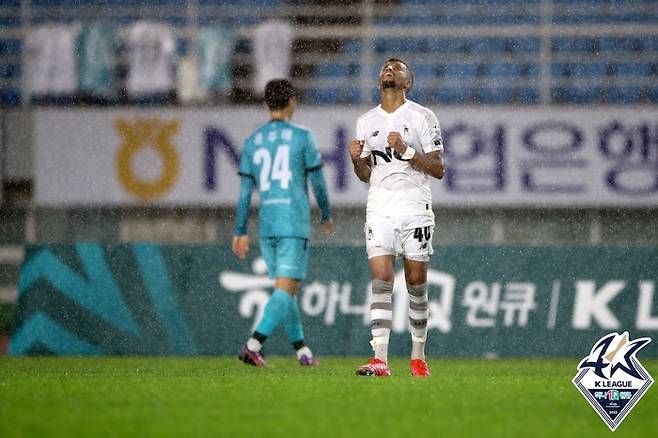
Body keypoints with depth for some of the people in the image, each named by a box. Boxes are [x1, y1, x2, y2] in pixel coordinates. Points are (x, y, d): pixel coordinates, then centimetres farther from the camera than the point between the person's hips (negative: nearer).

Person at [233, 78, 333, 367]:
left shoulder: (252, 142, 9)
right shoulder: (302, 137, -3)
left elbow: (245, 191, 7)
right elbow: (317, 182, 0)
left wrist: (240, 232, 11)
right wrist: (326, 216, 16)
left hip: (266, 225, 5)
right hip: (294, 223, -5)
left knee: (286, 289, 16)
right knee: (285, 289, -9)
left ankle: (302, 350, 22)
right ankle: (253, 346, -24)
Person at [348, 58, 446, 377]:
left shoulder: (422, 117, 1)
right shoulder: (366, 121, 14)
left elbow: (438, 168, -3)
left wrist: (407, 150, -15)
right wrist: (357, 159, -3)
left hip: (415, 208, -2)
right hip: (379, 209, 2)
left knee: (416, 285, 1)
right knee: (381, 281, -10)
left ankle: (418, 357, 14)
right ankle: (380, 359, -18)